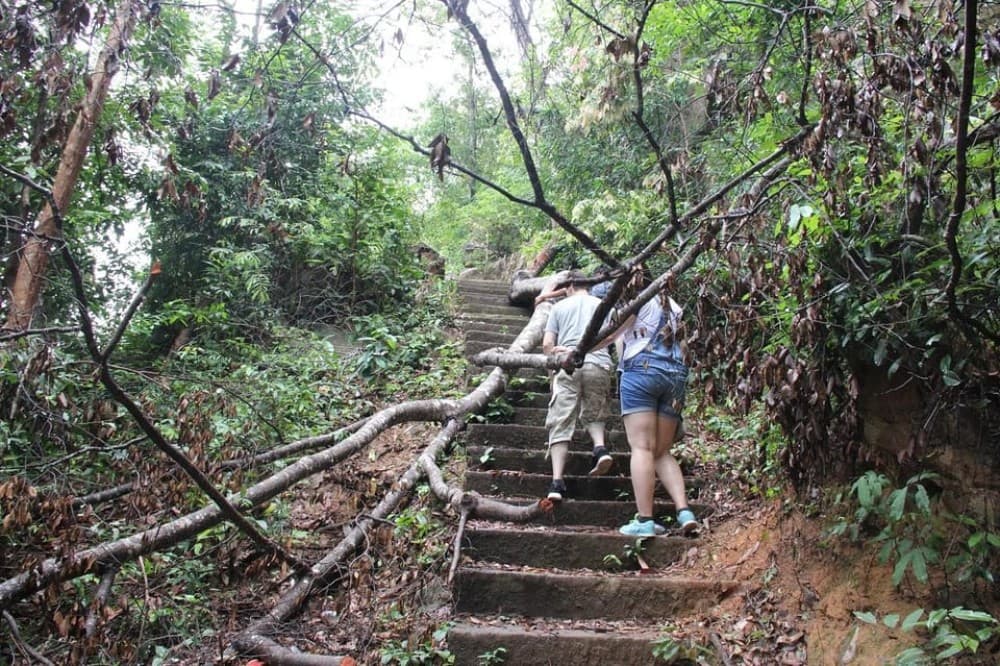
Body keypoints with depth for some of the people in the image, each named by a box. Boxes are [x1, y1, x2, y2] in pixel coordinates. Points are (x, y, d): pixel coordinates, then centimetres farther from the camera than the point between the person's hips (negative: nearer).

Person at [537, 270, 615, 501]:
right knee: (593, 415, 20)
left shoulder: (559, 307, 16)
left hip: (567, 366, -1)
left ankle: (557, 481, -12)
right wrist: (622, 368, 16)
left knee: (561, 424, -1)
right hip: (599, 364, 1)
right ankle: (600, 447, -10)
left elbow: (547, 344, 9)